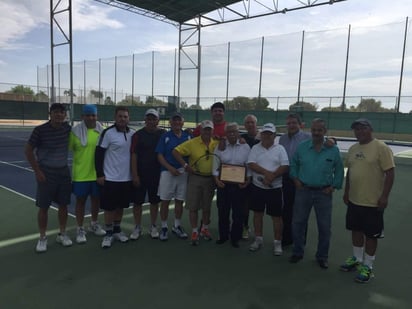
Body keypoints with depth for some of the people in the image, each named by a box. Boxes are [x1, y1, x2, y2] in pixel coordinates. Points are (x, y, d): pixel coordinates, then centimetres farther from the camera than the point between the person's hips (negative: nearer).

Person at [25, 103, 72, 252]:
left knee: (63, 205, 10)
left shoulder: (67, 127, -2)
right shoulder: (40, 130, -13)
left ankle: (62, 234, 25)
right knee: (43, 206, 3)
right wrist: (37, 171, -10)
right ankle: (42, 238, 18)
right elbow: (28, 150, -7)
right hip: (46, 173, -4)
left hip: (63, 171, 4)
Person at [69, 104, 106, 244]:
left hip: (97, 173, 3)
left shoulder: (102, 131, 1)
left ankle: (94, 224, 37)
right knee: (81, 201, 8)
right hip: (81, 174, -3)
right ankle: (80, 230, 22)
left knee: (96, 199, 16)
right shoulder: (75, 131, -7)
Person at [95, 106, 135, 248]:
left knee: (121, 206, 15)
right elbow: (99, 154, -8)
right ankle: (108, 233, 18)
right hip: (110, 178, -4)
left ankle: (117, 230, 30)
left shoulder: (133, 133, 4)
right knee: (109, 207, 3)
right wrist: (99, 174, -11)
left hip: (127, 178, 5)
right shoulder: (108, 133, -10)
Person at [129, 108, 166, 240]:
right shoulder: (138, 135, -5)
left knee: (155, 201, 11)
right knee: (137, 202, 6)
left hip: (157, 174, 2)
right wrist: (135, 175, -11)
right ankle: (137, 228, 21)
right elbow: (133, 155, -6)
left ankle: (153, 227, 25)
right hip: (140, 174, -1)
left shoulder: (163, 134, 1)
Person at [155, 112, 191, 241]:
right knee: (165, 201, 2)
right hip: (168, 172, -2)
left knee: (180, 201, 11)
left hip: (183, 172, 2)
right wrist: (170, 168, -14)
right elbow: (160, 155, -4)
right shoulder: (165, 136, 1)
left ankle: (177, 226, 25)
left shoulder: (188, 136, 7)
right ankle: (164, 227, 15)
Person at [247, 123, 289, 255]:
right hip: (257, 186, 2)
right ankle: (258, 239, 26)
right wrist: (267, 173, -20)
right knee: (258, 213, 12)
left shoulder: (280, 149, 0)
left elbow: (285, 167, -9)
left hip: (275, 188, -2)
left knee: (276, 215, 4)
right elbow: (251, 165, -10)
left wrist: (271, 177, -20)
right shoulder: (255, 148, 2)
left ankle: (277, 242, 17)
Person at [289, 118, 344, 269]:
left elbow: (339, 170, 5)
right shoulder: (302, 147, -1)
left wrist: (334, 186, -2)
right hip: (303, 190, 1)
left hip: (323, 193, -1)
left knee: (324, 227, 8)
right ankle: (297, 252, 26)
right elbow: (293, 164, 11)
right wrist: (295, 179, 1)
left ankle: (322, 256, 27)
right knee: (297, 223, 7)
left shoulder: (333, 150, -3)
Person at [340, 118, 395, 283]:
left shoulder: (381, 148, -13)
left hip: (373, 202, -6)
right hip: (354, 200, 7)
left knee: (371, 235, 5)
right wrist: (346, 192, 15)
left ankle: (368, 267, 19)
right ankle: (357, 259, 35)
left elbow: (390, 173, -15)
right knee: (356, 230, 18)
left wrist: (384, 196, -18)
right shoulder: (353, 149, 8)